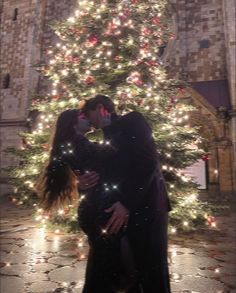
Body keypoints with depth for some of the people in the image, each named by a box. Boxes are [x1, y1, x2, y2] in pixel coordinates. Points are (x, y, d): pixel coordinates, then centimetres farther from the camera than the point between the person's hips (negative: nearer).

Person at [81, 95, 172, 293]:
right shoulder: (111, 136, 20)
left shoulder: (132, 120, -3)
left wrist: (126, 202, -21)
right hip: (125, 208, 8)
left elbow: (149, 162, -17)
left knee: (153, 272, 3)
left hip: (145, 206, -8)